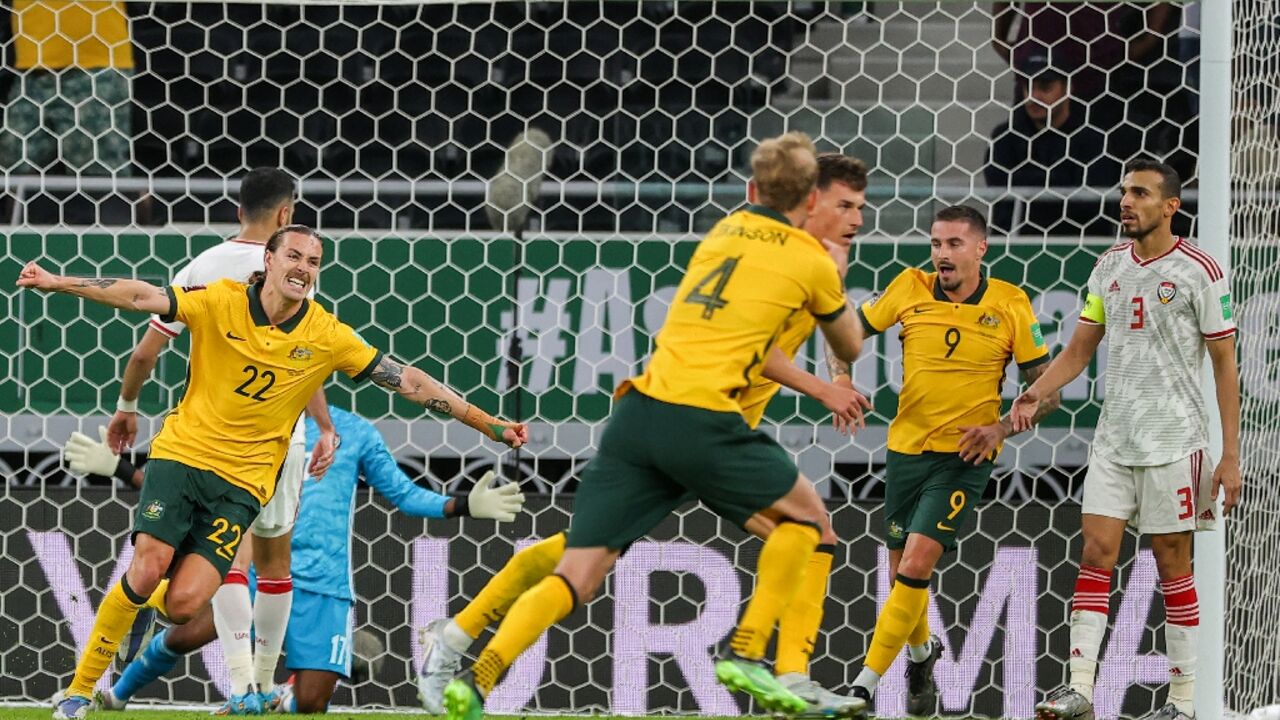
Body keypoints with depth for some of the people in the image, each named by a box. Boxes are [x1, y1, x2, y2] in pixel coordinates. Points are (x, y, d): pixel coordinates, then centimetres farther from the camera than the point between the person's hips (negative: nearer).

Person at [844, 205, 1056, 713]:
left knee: (916, 565, -18)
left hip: (965, 457, -3)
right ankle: (921, 654, 43)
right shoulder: (910, 288, -3)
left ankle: (866, 683, -12)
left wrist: (1000, 429, -17)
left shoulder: (1010, 305, -7)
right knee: (902, 571, 12)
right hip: (906, 448, 3)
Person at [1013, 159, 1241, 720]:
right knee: (1096, 553, -5)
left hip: (1174, 443, -5)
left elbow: (1225, 364, -5)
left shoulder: (1198, 271, -7)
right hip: (1113, 442, 5)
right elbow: (1080, 349, 15)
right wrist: (1036, 393, -4)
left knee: (1172, 563, 0)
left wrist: (1231, 456, -9)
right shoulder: (1109, 267, 9)